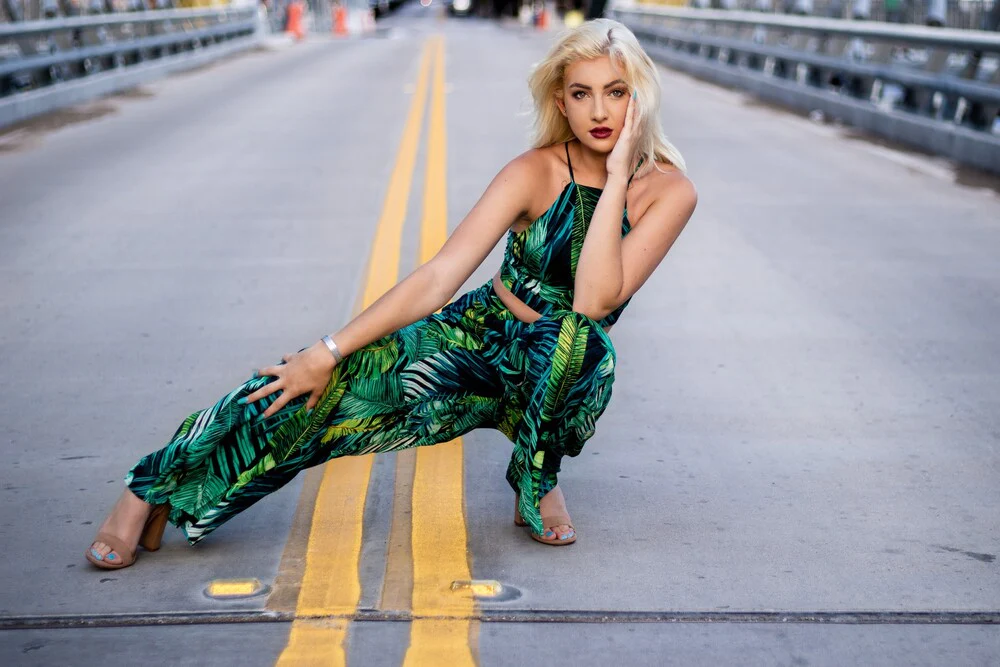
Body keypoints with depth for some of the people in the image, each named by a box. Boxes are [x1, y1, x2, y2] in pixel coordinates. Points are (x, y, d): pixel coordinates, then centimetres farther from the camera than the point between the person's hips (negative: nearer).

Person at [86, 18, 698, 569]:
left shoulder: (670, 192, -14)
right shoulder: (537, 172, -14)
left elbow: (592, 304, -27)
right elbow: (438, 278, -20)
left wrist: (617, 180, -28)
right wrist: (328, 351, -27)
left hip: (561, 373, 0)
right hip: (479, 337, 0)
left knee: (582, 337, -39)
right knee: (331, 381, -25)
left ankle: (537, 479, -11)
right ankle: (157, 487, -11)